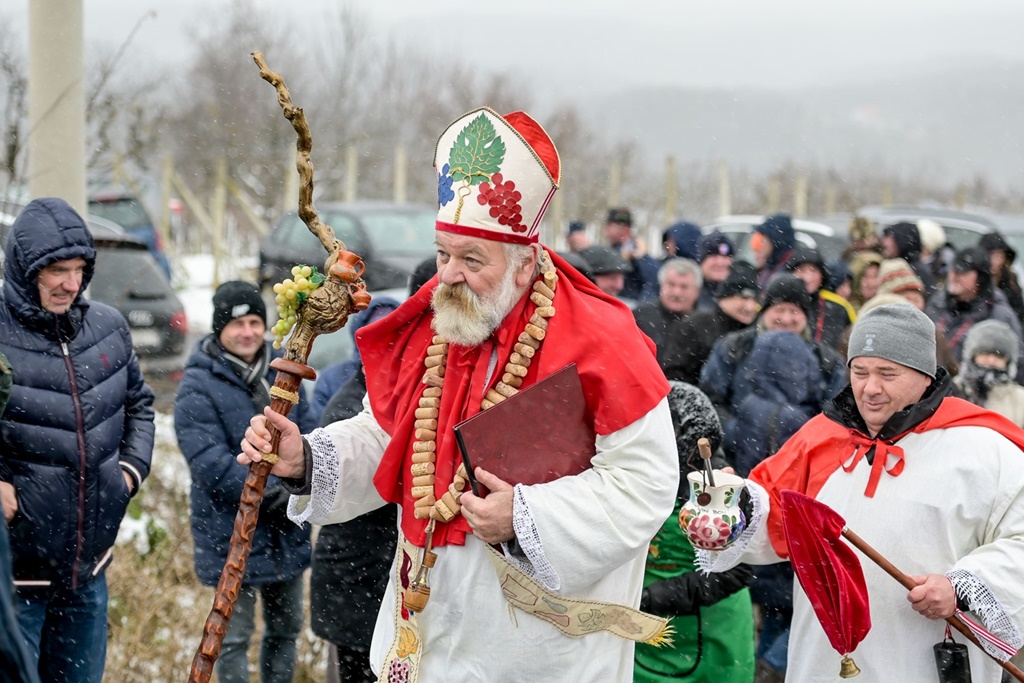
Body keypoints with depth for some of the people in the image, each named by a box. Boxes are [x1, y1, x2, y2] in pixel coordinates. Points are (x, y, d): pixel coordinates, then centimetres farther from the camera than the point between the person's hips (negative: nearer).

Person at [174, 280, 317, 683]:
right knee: (234, 637, 1)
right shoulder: (198, 386, -13)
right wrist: (271, 494, -25)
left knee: (286, 628, 18)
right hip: (232, 535, -6)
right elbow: (209, 460, -21)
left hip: (286, 533, 6)